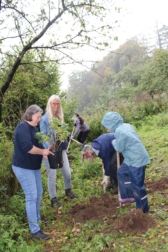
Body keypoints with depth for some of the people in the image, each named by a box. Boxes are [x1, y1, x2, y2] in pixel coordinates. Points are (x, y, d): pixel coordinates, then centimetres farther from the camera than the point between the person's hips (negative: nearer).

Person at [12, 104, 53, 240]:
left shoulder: (34, 128, 13)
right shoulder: (23, 127, -19)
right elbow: (27, 147, -30)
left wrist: (46, 150, -6)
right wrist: (43, 152, -17)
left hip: (34, 166, 10)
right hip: (23, 167, -10)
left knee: (38, 193, 17)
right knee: (32, 196, -7)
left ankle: (37, 218, 35)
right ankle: (35, 230, 2)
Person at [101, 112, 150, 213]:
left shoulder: (119, 131, -23)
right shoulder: (126, 125, 4)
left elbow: (119, 148, -14)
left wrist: (114, 142, 6)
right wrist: (117, 141, 9)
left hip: (137, 160, -10)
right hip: (133, 158, 10)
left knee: (137, 185, 2)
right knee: (121, 172, 22)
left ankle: (143, 208, 18)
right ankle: (128, 195, 35)